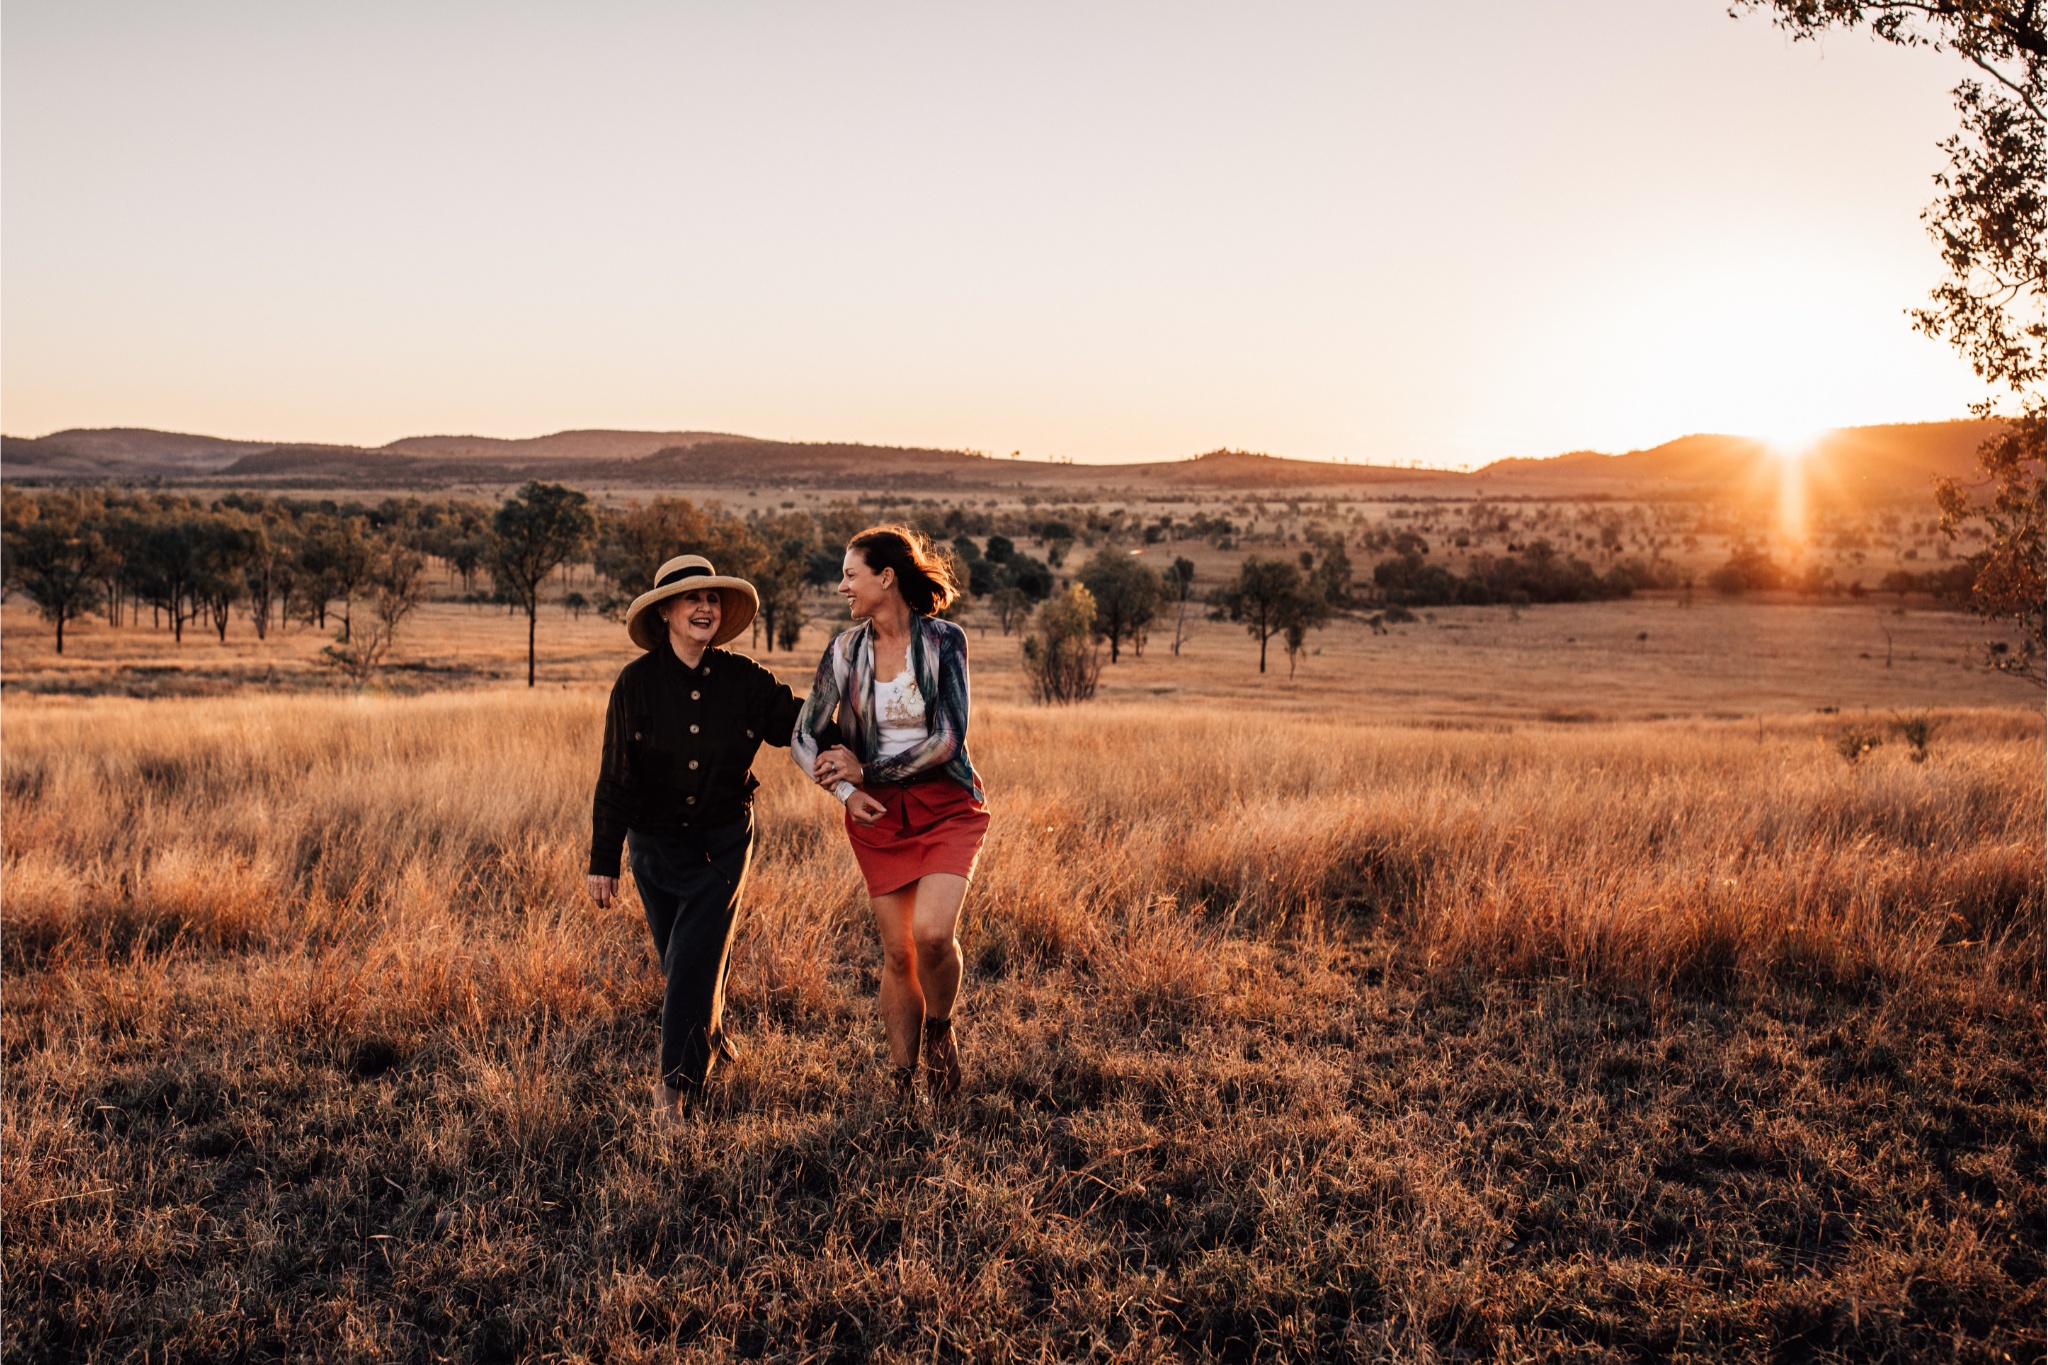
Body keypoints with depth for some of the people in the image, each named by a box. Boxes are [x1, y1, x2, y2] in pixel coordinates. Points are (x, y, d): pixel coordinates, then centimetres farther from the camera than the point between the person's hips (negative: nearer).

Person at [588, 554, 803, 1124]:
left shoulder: (744, 679, -7)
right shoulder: (637, 683, -10)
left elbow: (796, 725, 3)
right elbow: (615, 778, -6)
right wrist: (603, 861, -5)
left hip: (723, 842, -1)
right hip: (655, 845, 1)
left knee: (696, 959, -10)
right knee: (680, 963, 14)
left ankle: (675, 1084, -3)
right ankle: (713, 1039, 42)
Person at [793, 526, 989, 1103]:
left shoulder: (944, 640, -9)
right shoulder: (845, 651, 0)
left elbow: (947, 741, -14)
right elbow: (804, 739, 3)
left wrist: (866, 769, -11)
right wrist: (846, 792, -14)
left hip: (946, 806, -3)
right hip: (878, 815, 3)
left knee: (931, 932, -23)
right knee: (897, 954, 3)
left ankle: (940, 1029, 8)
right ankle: (903, 1087, 18)